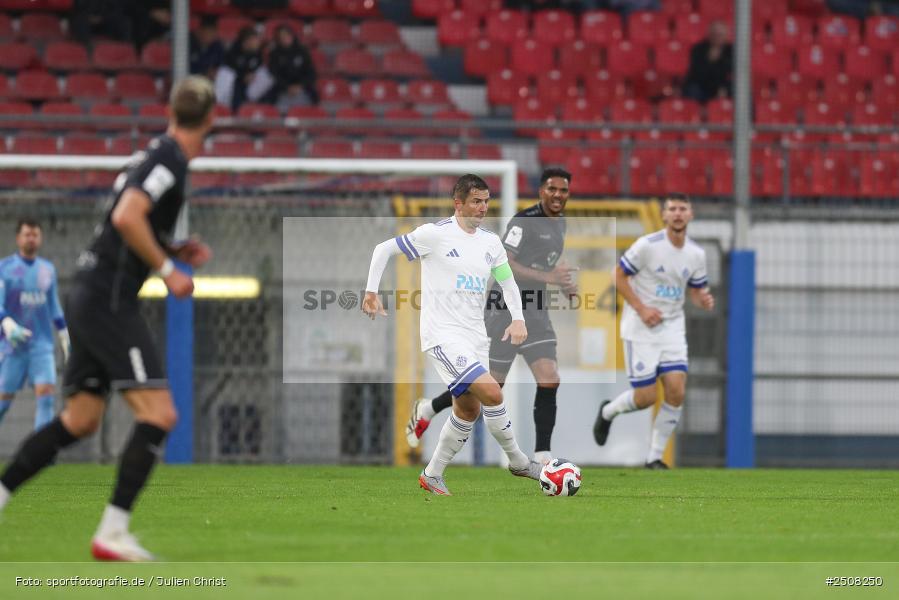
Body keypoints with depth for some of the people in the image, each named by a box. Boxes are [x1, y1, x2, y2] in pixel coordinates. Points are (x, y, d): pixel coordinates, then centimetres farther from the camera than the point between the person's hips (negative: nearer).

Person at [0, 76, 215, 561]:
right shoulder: (169, 159, -13)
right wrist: (167, 269, -17)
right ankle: (112, 534, -16)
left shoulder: (156, 154, 15)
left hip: (89, 297, 10)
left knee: (79, 420, 15)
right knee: (159, 414, -12)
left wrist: (175, 249, 15)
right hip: (109, 299, -10)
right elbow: (126, 216, -25)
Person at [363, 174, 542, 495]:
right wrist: (371, 292, -7)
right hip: (443, 334, -8)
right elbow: (383, 249, -2)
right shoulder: (436, 234, -9)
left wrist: (517, 318, 4)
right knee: (492, 392, -21)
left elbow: (508, 282, 21)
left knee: (468, 411, 10)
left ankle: (432, 475, 25)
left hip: (475, 337, 8)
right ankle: (517, 461, -6)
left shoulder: (490, 241, 10)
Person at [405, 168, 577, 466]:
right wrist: (547, 277, -34)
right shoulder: (524, 221, -16)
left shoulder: (560, 223, 12)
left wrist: (562, 282, 11)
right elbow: (503, 262, -26)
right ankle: (427, 409, 25)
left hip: (536, 313, 7)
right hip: (506, 310, -7)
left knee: (549, 381, -9)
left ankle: (542, 456, -5)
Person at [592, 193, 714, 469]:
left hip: (673, 328, 4)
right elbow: (619, 276, -7)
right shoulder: (647, 245, -13)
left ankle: (655, 457, 4)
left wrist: (705, 301, -11)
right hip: (641, 329, -4)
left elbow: (696, 291, 14)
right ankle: (608, 412, 29)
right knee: (645, 398, -6)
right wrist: (642, 309, -16)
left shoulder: (696, 254, 3)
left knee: (676, 391, -10)